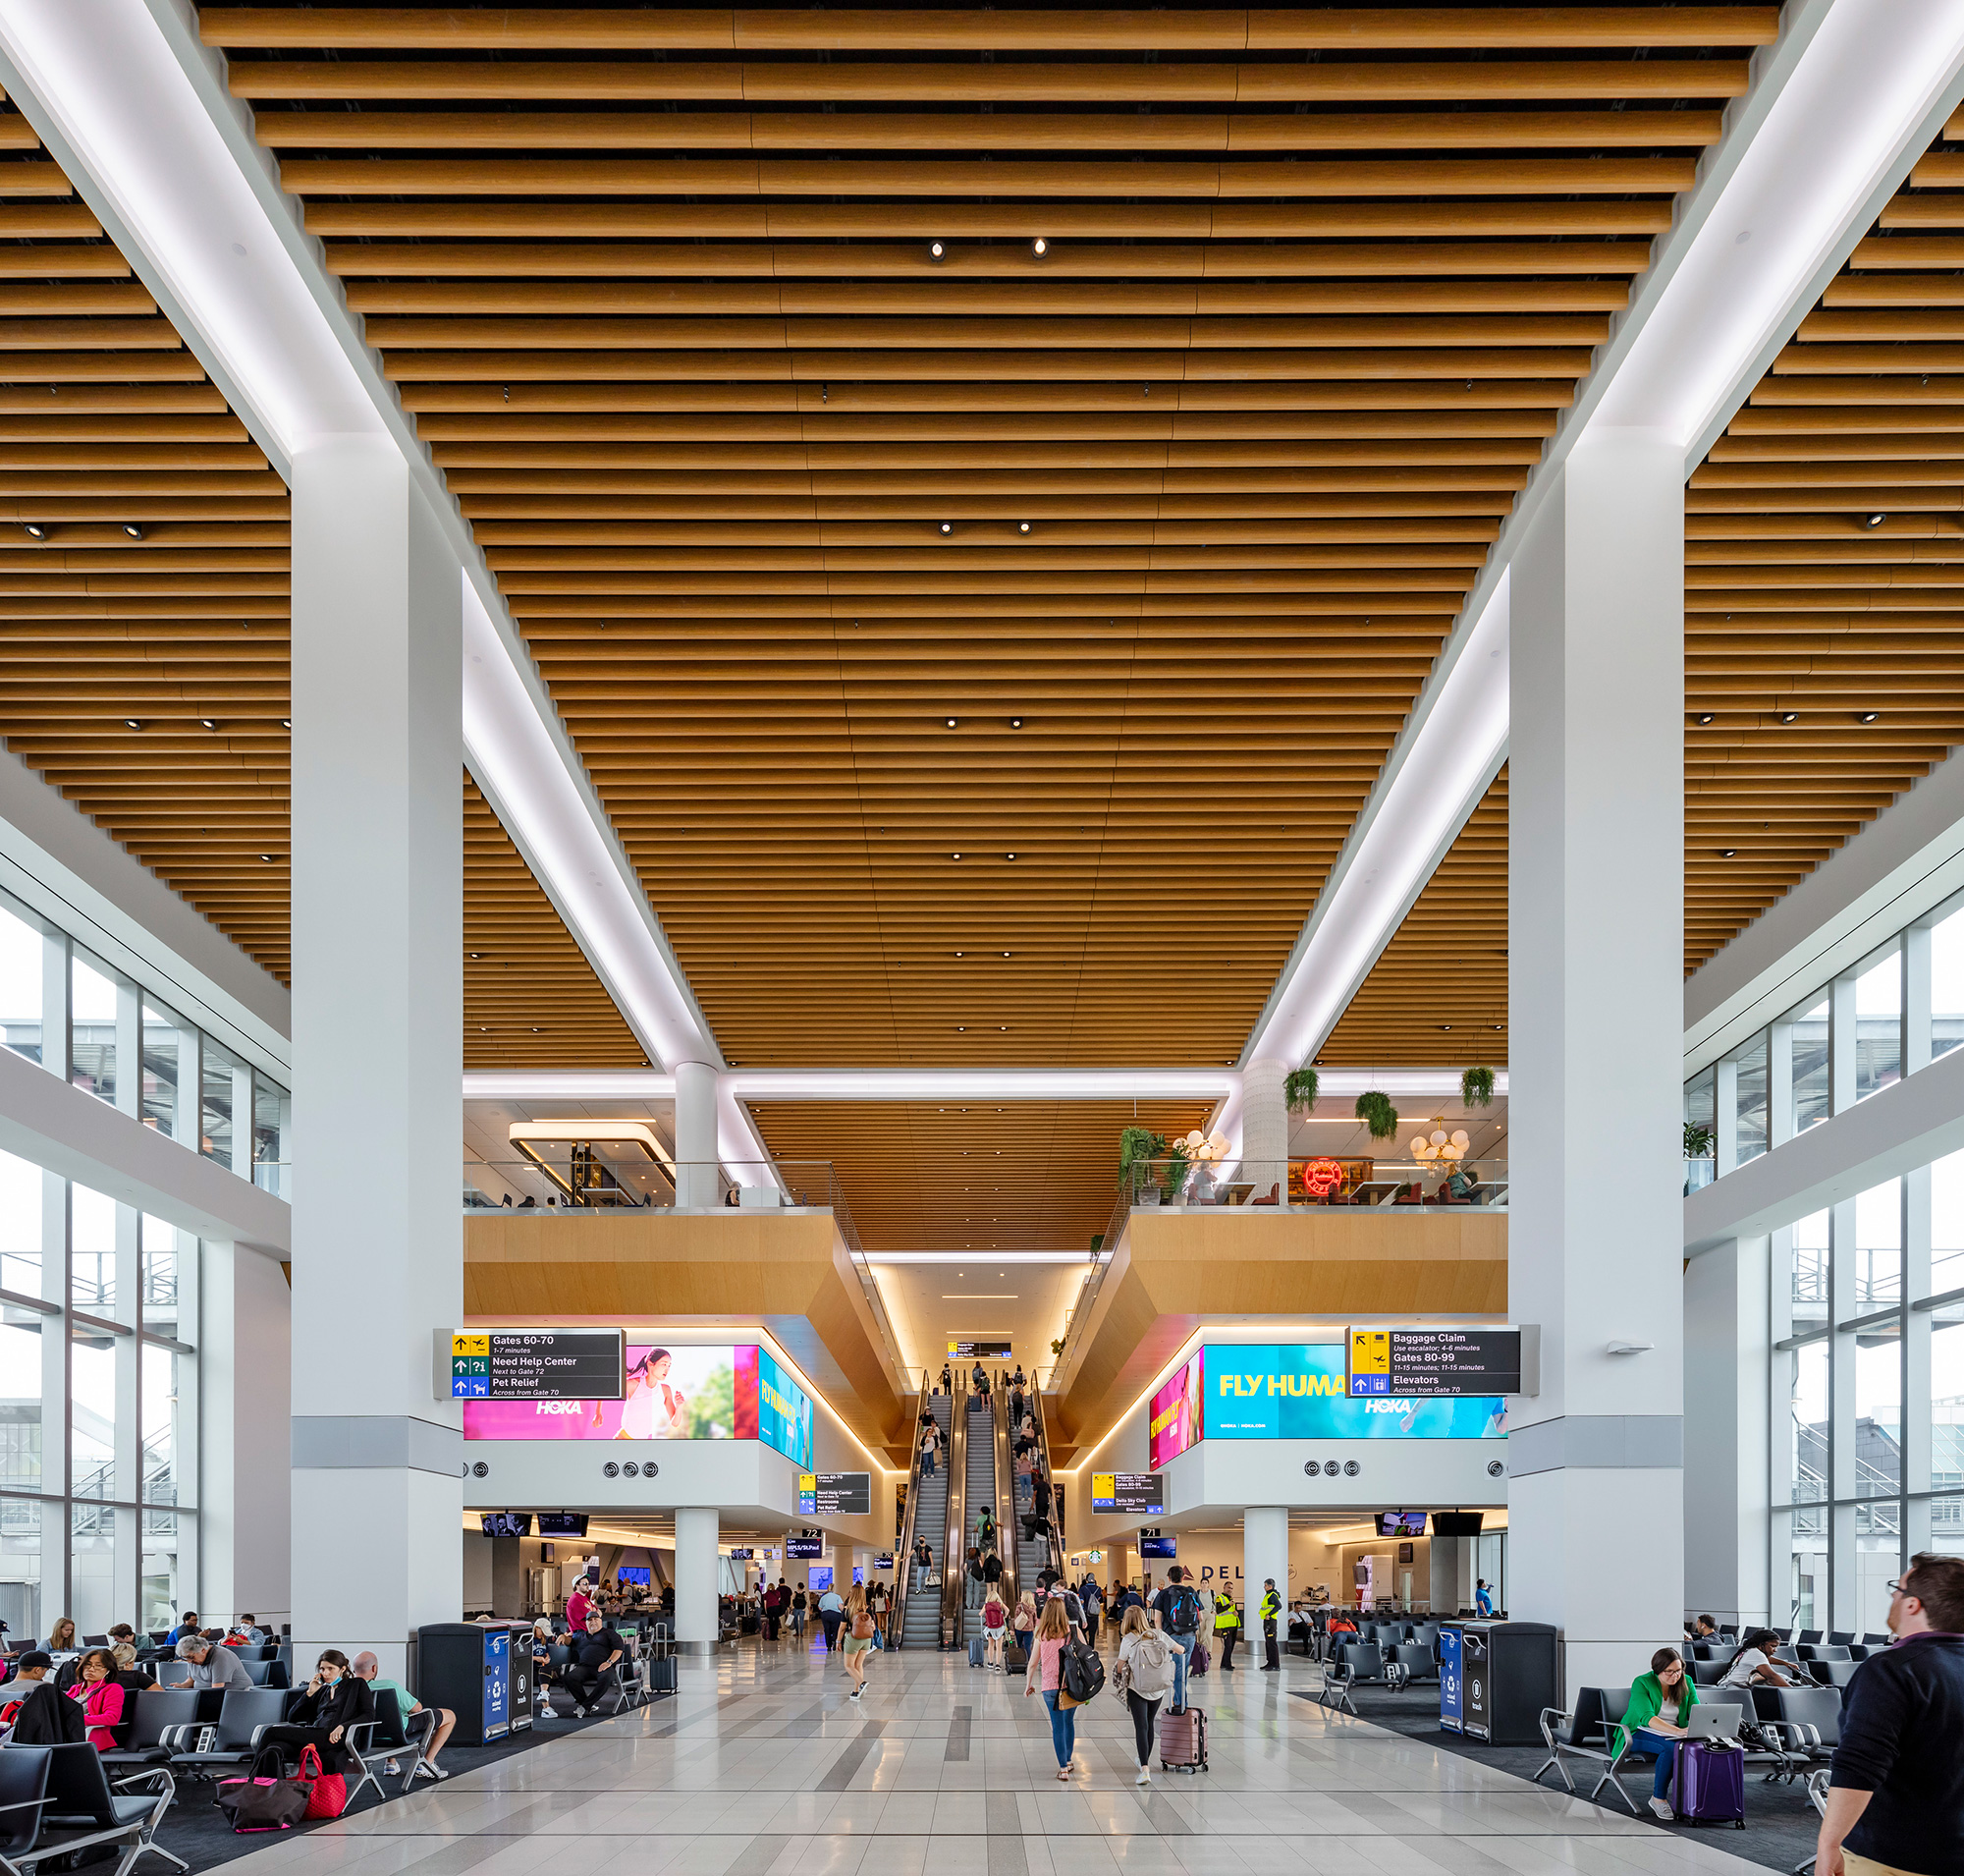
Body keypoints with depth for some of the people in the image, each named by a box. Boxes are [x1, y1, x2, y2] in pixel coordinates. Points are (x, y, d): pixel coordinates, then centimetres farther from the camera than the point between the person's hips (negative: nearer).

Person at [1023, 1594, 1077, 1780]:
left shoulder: (1042, 1634, -2)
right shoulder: (1072, 1631, -2)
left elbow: (1033, 1662, 2)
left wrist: (1028, 1685, 14)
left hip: (1050, 1686, -1)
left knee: (1058, 1727, 3)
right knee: (1069, 1722, 21)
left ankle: (1063, 1769, -1)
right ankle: (1068, 1761, 32)